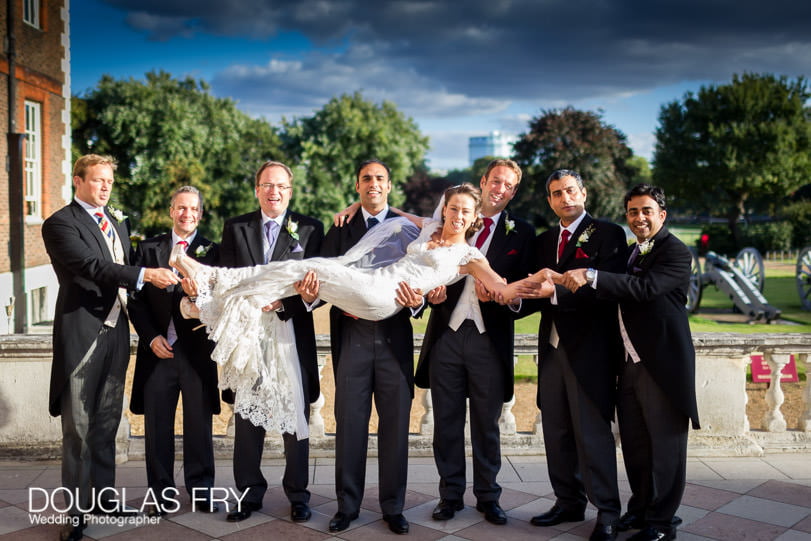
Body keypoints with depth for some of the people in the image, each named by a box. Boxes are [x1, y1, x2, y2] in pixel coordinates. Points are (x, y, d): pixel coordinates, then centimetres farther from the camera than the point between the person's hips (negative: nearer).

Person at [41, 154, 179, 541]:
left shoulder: (118, 221, 16)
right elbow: (92, 266, -21)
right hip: (82, 334, -7)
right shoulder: (60, 223, -8)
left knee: (106, 423, 14)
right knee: (78, 428, -1)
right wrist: (145, 275, -30)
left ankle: (102, 497, 25)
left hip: (116, 331, 7)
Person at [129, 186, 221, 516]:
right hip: (158, 349, 1)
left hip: (197, 349, -1)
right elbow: (136, 299, 6)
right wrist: (151, 337, -6)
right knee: (157, 424, 7)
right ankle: (160, 491, 19)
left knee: (199, 423, 6)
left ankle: (201, 488, 19)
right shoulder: (148, 249, 9)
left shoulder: (212, 251, 6)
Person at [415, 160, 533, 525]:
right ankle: (450, 495, 21)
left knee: (487, 424, 7)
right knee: (447, 422, 8)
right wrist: (431, 290, -11)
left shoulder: (521, 233, 5)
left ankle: (488, 497, 22)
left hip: (490, 339, -1)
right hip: (447, 334, 2)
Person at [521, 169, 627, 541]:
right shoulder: (544, 241, 16)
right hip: (552, 346, 7)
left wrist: (554, 291, -27)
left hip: (589, 348, -6)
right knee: (556, 432, 12)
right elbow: (539, 293, 12)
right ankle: (568, 503, 25)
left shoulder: (607, 234, -4)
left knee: (593, 432, -3)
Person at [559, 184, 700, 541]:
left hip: (663, 364, -8)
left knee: (665, 447, 4)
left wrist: (591, 277, -35)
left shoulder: (675, 252, -11)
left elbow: (647, 287, -27)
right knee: (634, 445, 16)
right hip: (630, 364, 8)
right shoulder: (631, 253, 16)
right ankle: (640, 509, 32)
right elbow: (620, 294, 17)